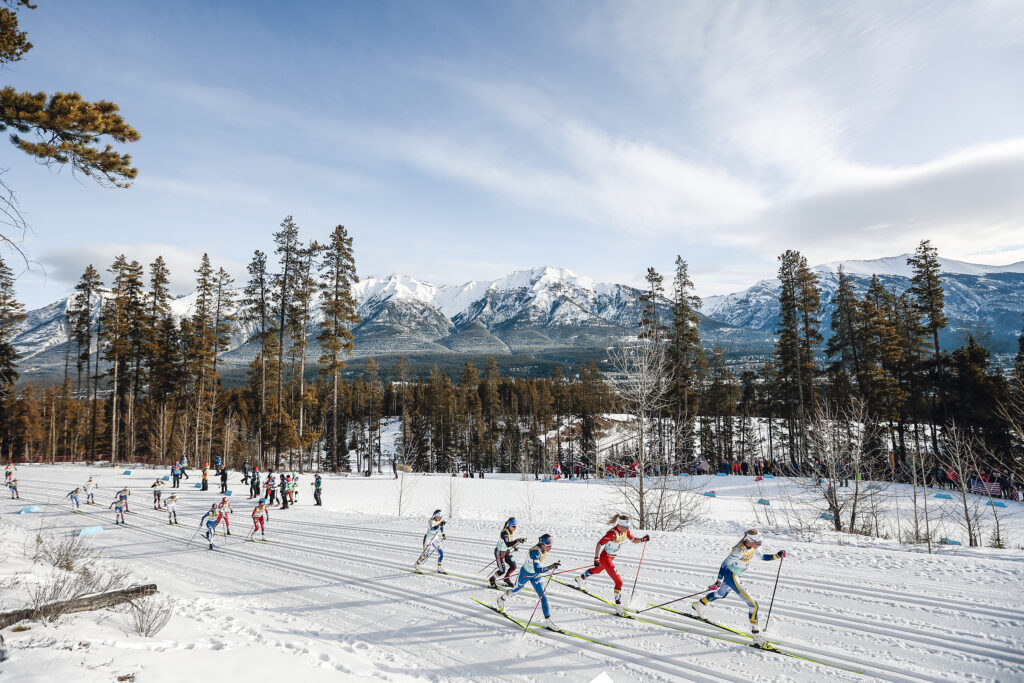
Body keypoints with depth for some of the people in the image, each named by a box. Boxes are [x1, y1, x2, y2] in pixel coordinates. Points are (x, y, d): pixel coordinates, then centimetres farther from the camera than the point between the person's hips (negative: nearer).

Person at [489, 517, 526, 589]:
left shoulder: (512, 531, -4)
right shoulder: (504, 533, -30)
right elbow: (508, 544, -43)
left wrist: (514, 546, -4)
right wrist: (517, 540, -53)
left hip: (507, 551, 8)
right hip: (499, 552, -8)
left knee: (513, 567, 5)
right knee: (502, 571, -4)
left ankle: (506, 579, 31)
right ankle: (492, 580, 23)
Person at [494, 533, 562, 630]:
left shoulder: (545, 549, -14)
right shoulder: (535, 552, -39)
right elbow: (537, 570, -47)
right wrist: (551, 567, -55)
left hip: (535, 575, 6)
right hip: (525, 574, -6)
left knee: (543, 597, -4)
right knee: (516, 590, 21)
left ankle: (547, 620, 2)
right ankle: (502, 598, 51)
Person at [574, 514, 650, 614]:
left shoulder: (626, 531, -9)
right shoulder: (612, 533, -32)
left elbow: (633, 540, 4)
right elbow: (599, 544, -25)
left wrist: (642, 539, -15)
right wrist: (596, 558, -25)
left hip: (611, 557, 9)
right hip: (605, 557, -9)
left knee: (597, 570, 35)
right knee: (619, 581, -14)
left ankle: (581, 579, 61)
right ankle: (619, 607, -5)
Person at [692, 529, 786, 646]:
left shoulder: (753, 548, -6)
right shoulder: (740, 550, -30)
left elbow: (764, 557, 8)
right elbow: (725, 564, -27)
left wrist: (777, 556, -8)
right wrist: (719, 581, -28)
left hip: (736, 576, 10)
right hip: (730, 576, -10)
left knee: (721, 595, 34)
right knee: (753, 605, -13)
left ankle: (699, 605, 56)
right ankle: (756, 636, -8)